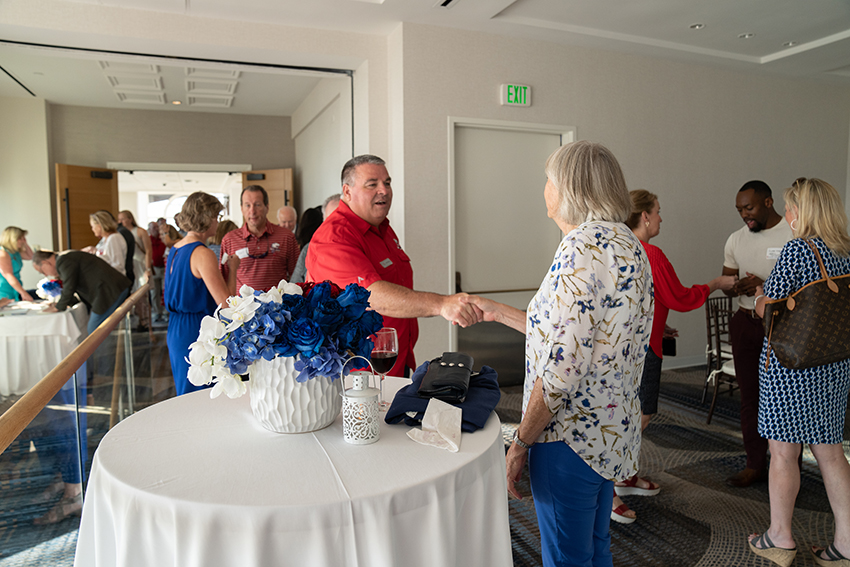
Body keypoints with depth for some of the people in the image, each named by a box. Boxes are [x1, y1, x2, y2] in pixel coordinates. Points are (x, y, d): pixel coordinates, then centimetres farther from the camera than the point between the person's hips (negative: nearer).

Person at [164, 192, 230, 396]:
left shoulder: (174, 249, 11)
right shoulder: (202, 254, -17)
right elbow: (224, 303, -19)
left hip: (176, 331, 10)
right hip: (197, 333, -9)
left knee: (186, 395, 18)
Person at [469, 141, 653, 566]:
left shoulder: (582, 246, -21)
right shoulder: (628, 244, 9)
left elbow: (562, 365, -25)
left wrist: (521, 443, -14)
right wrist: (498, 312, 21)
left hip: (572, 435, -10)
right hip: (615, 428, 10)